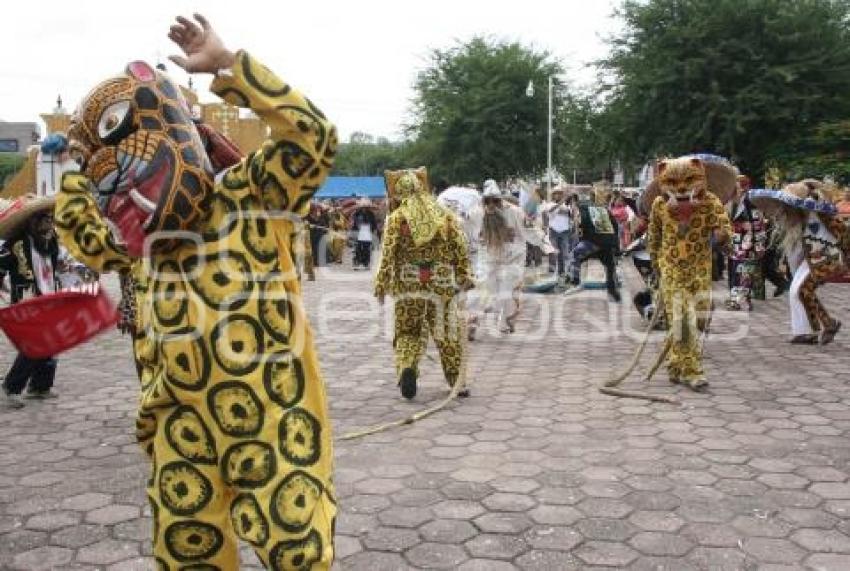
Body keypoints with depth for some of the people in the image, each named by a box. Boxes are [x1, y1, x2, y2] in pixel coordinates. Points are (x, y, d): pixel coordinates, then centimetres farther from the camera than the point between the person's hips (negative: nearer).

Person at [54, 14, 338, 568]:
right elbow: (79, 231, 32)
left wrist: (227, 64, -21)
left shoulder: (251, 193, -8)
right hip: (183, 432, 7)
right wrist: (83, 160, 21)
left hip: (272, 423, -6)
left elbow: (313, 137, -23)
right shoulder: (139, 237, 12)